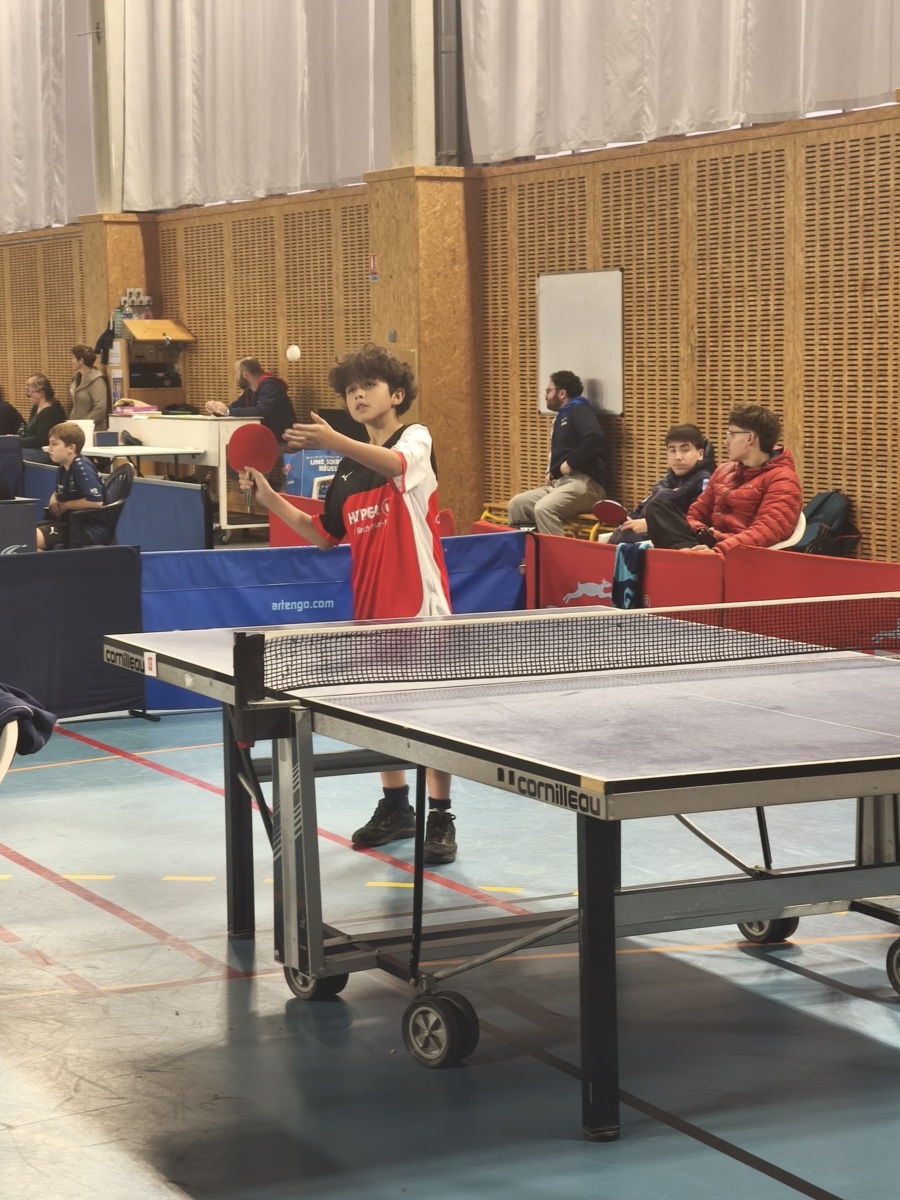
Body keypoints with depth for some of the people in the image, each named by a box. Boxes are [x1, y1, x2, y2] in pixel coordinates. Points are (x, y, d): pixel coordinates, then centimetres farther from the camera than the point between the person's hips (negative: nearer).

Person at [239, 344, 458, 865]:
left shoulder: (416, 438, -6)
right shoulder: (349, 467, 14)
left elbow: (395, 464, -31)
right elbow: (325, 535, 17)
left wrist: (335, 442, -47)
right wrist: (272, 500, 5)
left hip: (420, 601, -7)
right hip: (372, 605, 7)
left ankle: (440, 819, 2)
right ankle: (396, 807, 27)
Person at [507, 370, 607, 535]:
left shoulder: (578, 409, -4)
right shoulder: (561, 416, 24)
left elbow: (594, 437, -23)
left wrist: (570, 464, -17)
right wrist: (552, 472, 6)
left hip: (584, 483, -10)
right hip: (560, 483, 10)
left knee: (543, 509, -33)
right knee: (516, 504, -2)